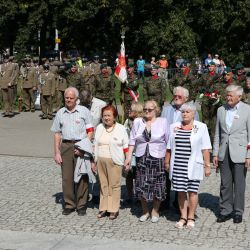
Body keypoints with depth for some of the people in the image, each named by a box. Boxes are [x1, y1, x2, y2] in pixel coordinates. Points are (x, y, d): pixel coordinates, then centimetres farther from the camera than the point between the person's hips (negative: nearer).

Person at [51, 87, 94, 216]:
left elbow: (90, 132, 2)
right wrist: (57, 152, 7)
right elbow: (57, 134, 14)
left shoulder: (84, 111, 3)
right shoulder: (60, 113, 13)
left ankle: (81, 205, 8)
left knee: (81, 177, -2)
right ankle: (69, 204, 13)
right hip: (65, 146, 3)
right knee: (67, 177, 3)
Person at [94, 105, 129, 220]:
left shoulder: (121, 128, 0)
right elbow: (95, 145, 17)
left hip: (114, 161, -4)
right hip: (101, 161, 4)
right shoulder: (99, 128, 11)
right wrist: (94, 160, 14)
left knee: (114, 185, -3)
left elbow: (126, 146, 1)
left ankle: (114, 209, 5)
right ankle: (103, 208, 16)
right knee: (103, 185, 8)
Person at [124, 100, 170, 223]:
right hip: (141, 159, 2)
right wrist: (129, 156, 3)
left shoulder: (163, 122, 2)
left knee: (157, 186, 3)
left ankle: (155, 211, 20)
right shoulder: (137, 122, 9)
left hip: (158, 159, -2)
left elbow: (168, 142, 2)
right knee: (141, 186, 3)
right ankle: (145, 211, 20)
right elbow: (132, 140, 10)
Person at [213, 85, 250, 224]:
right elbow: (217, 133, 11)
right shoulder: (221, 110, 8)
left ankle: (238, 212, 15)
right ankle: (225, 211, 18)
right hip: (224, 154, 4)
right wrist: (215, 153, 7)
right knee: (225, 184, 8)